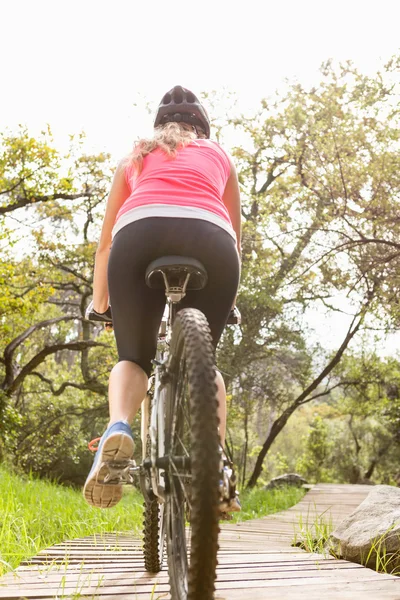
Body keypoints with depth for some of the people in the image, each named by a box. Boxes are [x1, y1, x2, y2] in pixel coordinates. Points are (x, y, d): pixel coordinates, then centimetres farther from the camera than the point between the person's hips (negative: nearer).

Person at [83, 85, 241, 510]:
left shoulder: (136, 157, 35)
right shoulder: (219, 155, 35)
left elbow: (105, 240, 38)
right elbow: (236, 237, 43)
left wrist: (99, 302, 51)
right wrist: (230, 295, 57)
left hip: (140, 233, 0)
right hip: (209, 239, 1)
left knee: (133, 356, 17)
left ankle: (118, 427, -14)